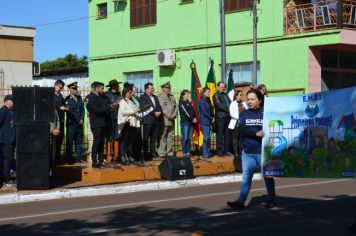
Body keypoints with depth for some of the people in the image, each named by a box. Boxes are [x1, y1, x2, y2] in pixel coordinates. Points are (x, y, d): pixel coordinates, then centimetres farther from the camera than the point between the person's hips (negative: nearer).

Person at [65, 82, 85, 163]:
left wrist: (82, 119, -2)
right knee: (70, 142, 0)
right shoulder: (67, 99, -3)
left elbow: (82, 109, 11)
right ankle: (69, 159, 6)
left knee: (79, 141, 8)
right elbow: (70, 112, -10)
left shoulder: (79, 98, 14)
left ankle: (79, 157, 14)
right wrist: (78, 121, -15)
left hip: (80, 123, 5)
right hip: (71, 124, -5)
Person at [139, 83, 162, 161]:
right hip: (148, 120, -6)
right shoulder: (142, 97, 0)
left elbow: (159, 107, 16)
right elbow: (146, 107, -12)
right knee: (146, 139, -4)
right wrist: (154, 113, -17)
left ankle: (153, 153, 9)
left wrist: (159, 112, -5)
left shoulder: (155, 97, 23)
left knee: (154, 138, 5)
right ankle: (146, 154, -2)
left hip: (156, 120, 6)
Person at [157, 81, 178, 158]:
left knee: (170, 137, 8)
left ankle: (170, 153, 14)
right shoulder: (160, 97, -3)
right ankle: (162, 153, -2)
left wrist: (174, 115, -2)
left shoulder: (172, 97, 20)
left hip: (172, 120, 7)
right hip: (164, 120, -7)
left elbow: (176, 106, 14)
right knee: (163, 137, -5)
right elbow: (161, 108, -12)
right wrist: (168, 116, -15)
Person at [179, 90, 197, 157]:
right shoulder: (181, 103, -2)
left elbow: (193, 111, 15)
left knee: (189, 138, 4)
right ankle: (184, 153, -7)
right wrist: (192, 119, -11)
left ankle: (188, 152, 6)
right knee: (185, 138, -8)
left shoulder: (189, 102, 19)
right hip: (185, 122, -7)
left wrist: (195, 118, -3)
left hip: (191, 122, 7)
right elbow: (185, 112, -11)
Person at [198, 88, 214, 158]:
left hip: (210, 121, 7)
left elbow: (211, 110, 15)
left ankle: (208, 152, 12)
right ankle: (205, 154, -4)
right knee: (206, 138, -8)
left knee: (209, 138, 7)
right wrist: (211, 118, -7)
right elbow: (204, 112, -12)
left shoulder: (209, 101, 15)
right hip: (205, 122, -7)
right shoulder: (202, 101, -7)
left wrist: (213, 118, 1)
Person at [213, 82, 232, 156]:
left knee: (227, 134, 5)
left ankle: (226, 150, 11)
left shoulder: (226, 95, 21)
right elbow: (219, 106, -11)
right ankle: (219, 151, -1)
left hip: (228, 116, 6)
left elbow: (230, 103, 17)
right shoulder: (216, 95, 0)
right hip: (220, 117, -6)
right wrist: (228, 111, -12)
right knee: (220, 134, -4)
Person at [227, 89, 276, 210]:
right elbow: (242, 129, -9)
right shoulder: (244, 114, 6)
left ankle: (271, 200, 24)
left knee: (268, 176, 11)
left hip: (263, 151, -3)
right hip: (247, 152, 3)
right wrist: (257, 134, -21)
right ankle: (241, 202, -2)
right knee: (246, 178, 1)